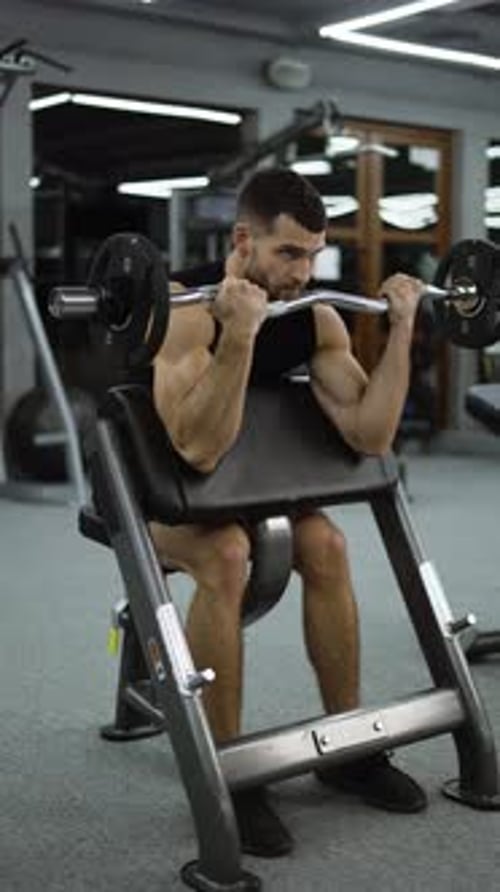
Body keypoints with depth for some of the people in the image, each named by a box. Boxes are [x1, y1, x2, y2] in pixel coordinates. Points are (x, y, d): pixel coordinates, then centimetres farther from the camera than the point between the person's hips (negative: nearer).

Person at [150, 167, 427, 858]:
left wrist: (401, 328, -22)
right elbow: (198, 450, -41)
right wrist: (239, 333, -49)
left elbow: (369, 437, -17)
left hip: (234, 477, 6)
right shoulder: (190, 311, -29)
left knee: (324, 543, -17)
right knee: (226, 556, -33)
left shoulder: (317, 320, -10)